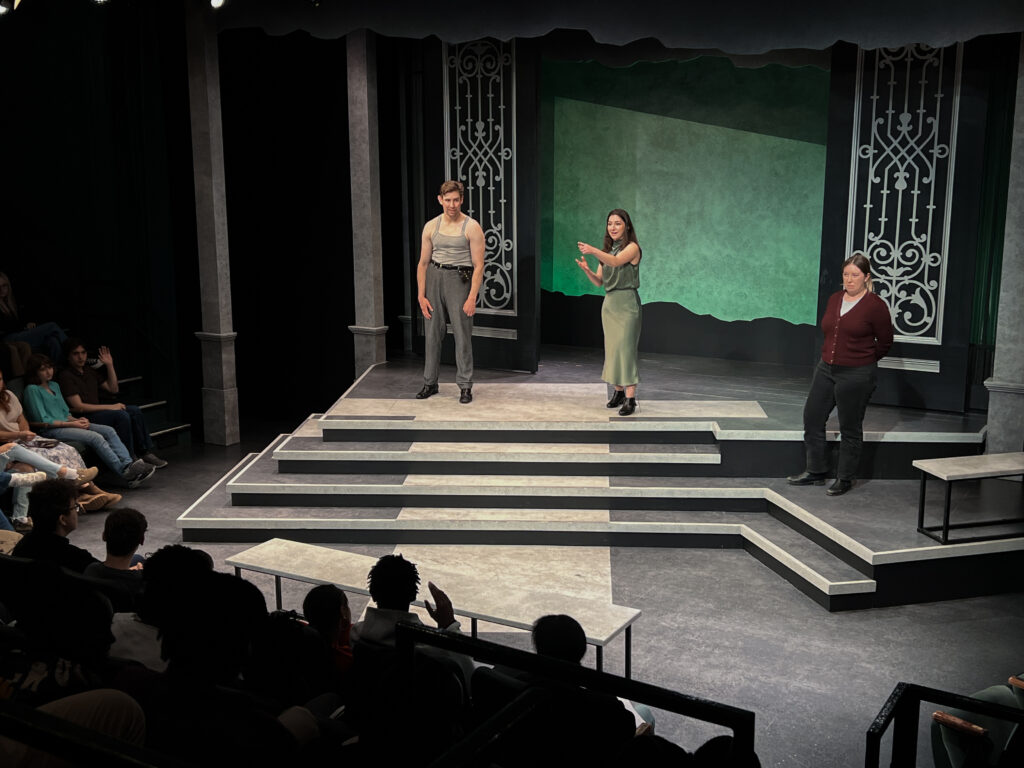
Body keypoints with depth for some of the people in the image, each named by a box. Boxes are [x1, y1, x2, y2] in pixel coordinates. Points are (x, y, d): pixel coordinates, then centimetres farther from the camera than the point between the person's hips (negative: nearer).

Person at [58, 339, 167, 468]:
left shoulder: (90, 372, 18)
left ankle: (145, 453, -9)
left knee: (135, 410, -9)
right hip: (83, 418, -8)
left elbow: (113, 389, 20)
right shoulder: (65, 376, -8)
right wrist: (110, 407, -16)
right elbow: (78, 407, -16)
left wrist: (109, 365, 11)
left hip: (97, 410, 8)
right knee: (122, 416, -28)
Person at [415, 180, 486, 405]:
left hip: (459, 279, -4)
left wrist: (472, 297, -15)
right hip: (434, 277, 4)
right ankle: (430, 382, 18)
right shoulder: (431, 226, 7)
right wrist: (421, 295, 2)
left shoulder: (471, 227, -4)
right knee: (432, 332, 7)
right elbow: (423, 263, 9)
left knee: (462, 334, -3)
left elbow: (478, 265, -7)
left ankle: (465, 386, 6)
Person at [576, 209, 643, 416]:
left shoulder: (632, 247, -6)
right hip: (609, 303, 7)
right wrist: (586, 270, -10)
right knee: (612, 348, 9)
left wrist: (593, 251, -41)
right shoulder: (607, 250, 15)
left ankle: (630, 399, -13)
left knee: (625, 348, -12)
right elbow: (599, 281, 10)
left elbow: (616, 261, -27)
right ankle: (618, 391, 21)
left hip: (626, 302, -7)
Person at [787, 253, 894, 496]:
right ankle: (815, 471, 22)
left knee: (850, 428, 4)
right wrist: (831, 357, 12)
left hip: (856, 375, -6)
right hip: (826, 369, 6)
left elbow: (885, 342, -1)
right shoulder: (834, 299, 7)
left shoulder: (875, 306, -10)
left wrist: (862, 361, 6)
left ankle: (845, 478, 18)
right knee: (812, 418, 9)